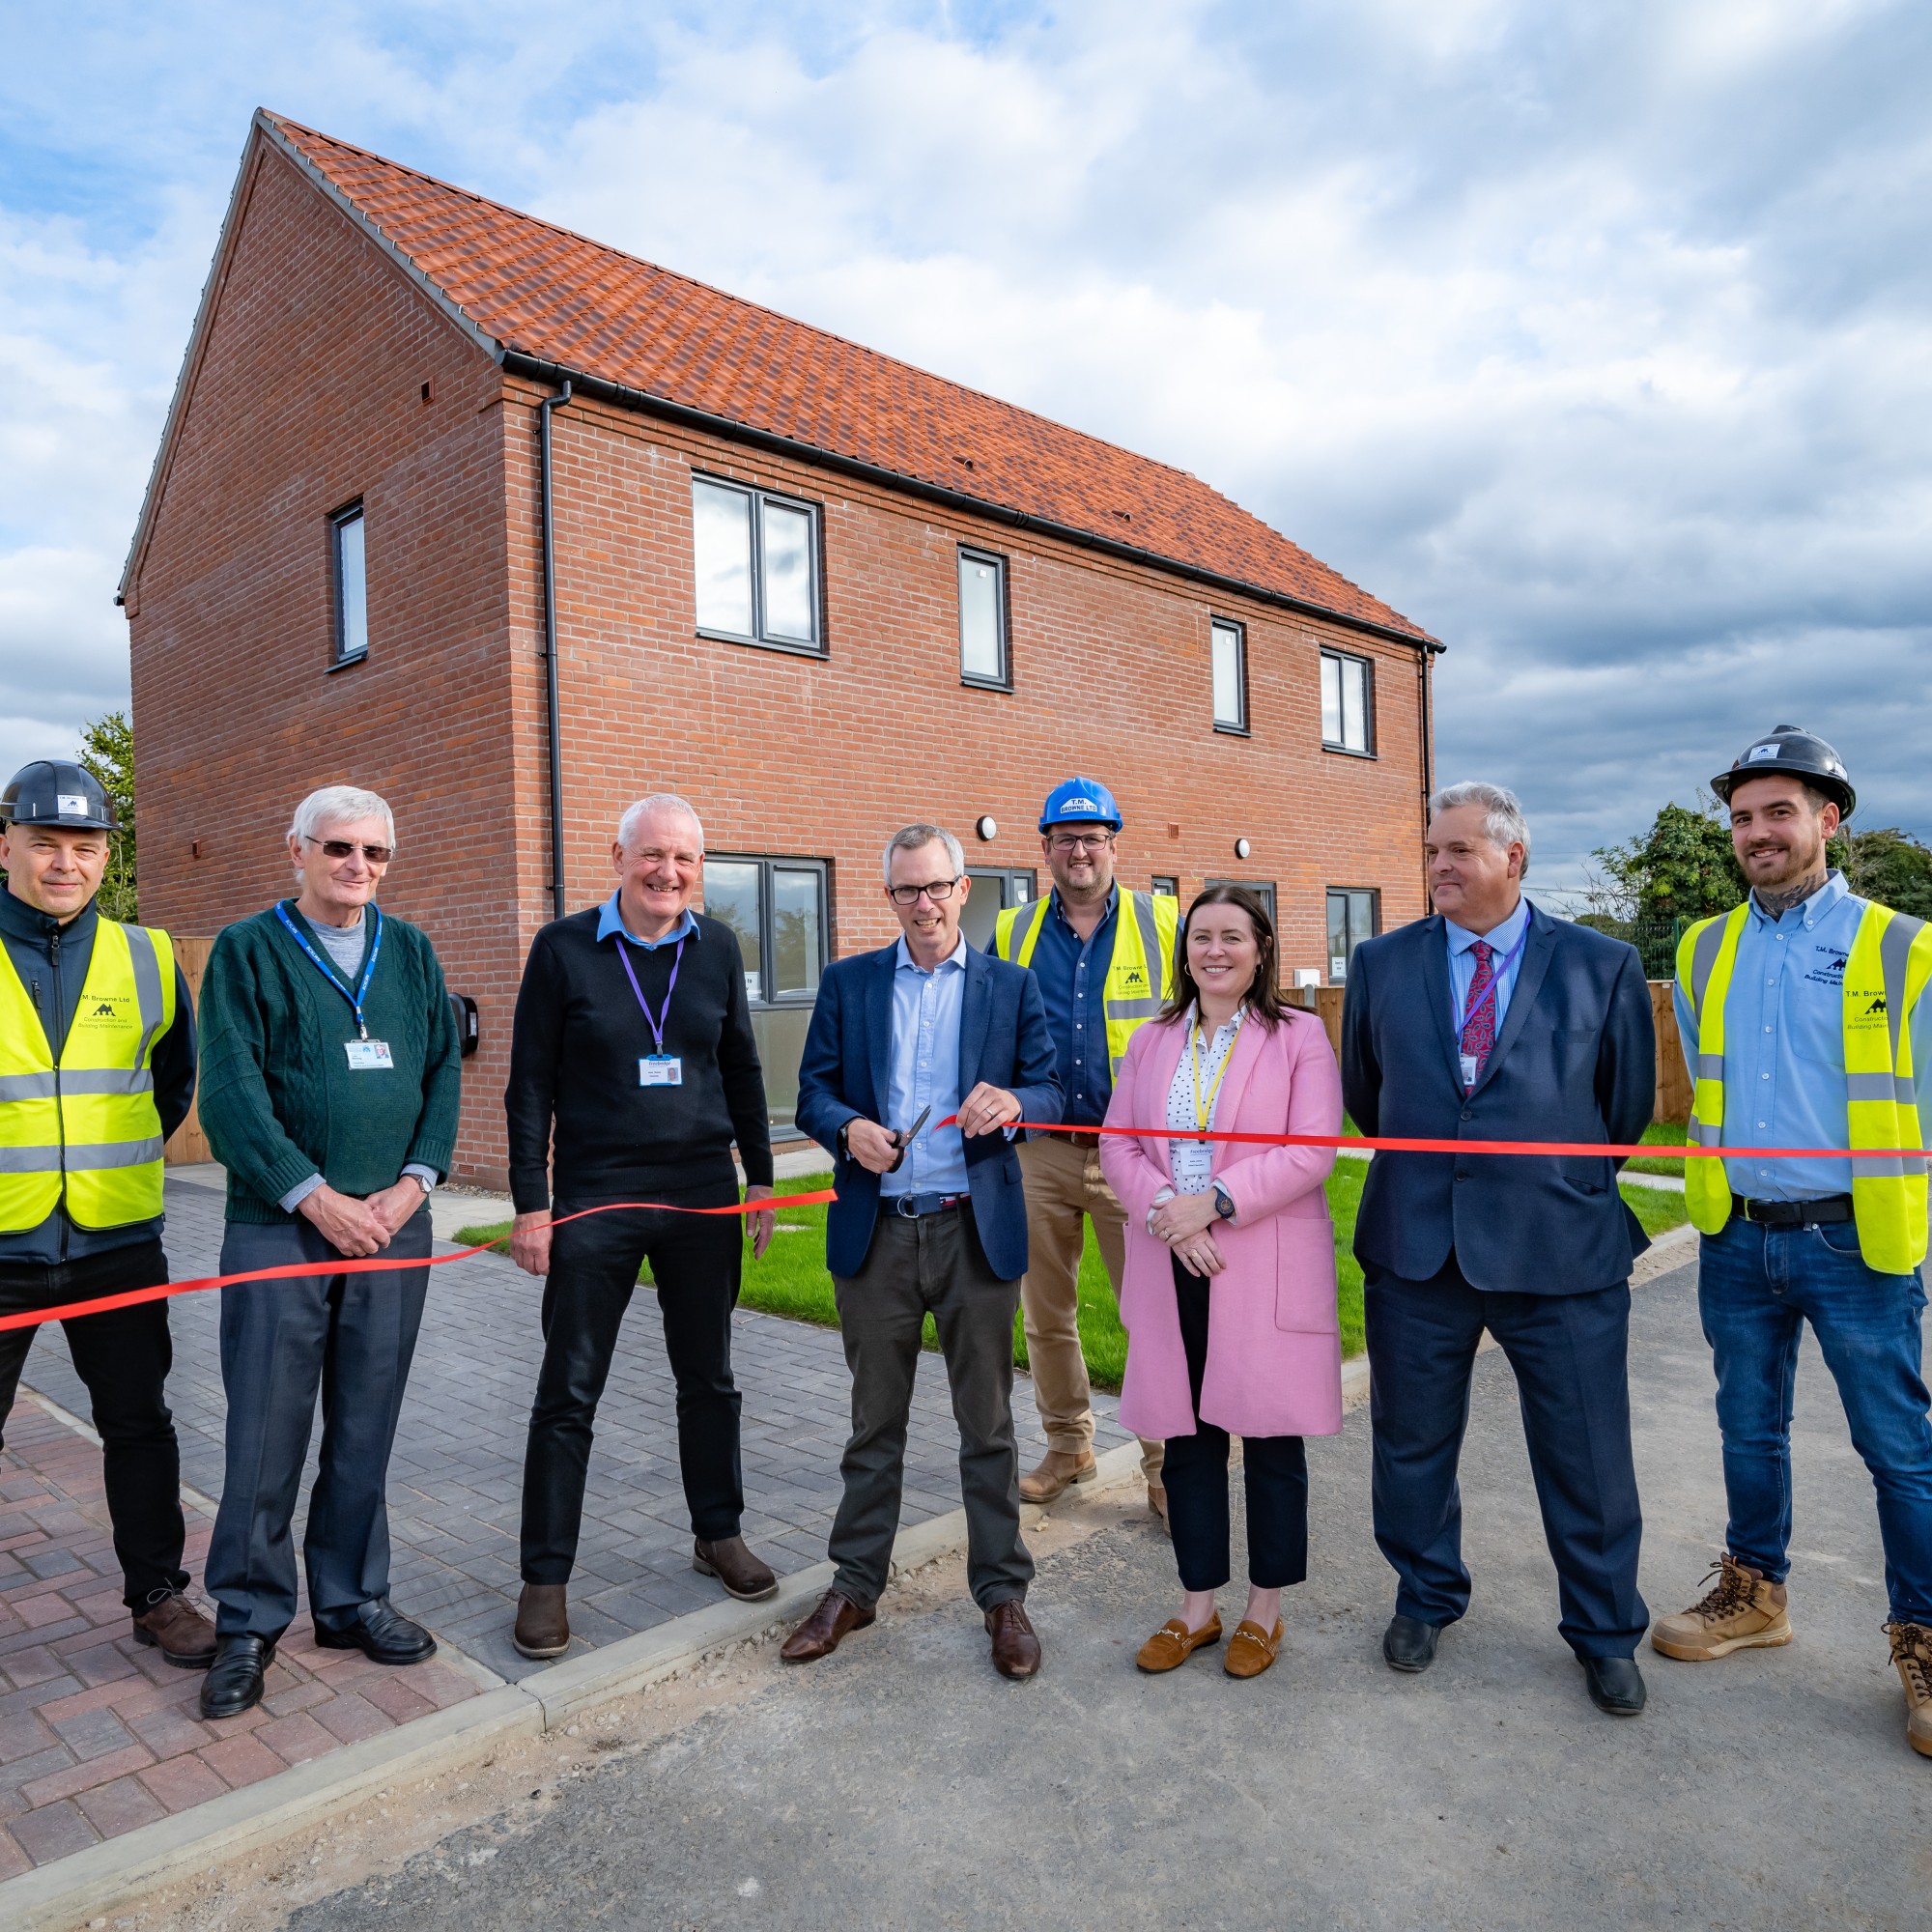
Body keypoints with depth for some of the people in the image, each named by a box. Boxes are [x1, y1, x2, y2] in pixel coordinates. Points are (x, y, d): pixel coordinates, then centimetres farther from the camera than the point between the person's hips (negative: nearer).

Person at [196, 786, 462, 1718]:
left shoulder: (411, 952, 11)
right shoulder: (248, 950, 0)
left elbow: (444, 1071, 8)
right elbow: (230, 1092, -7)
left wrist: (413, 1182, -5)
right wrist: (317, 1197, -13)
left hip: (393, 1225, 3)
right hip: (279, 1225, -3)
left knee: (366, 1429, 11)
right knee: (266, 1432, 3)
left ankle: (351, 1600, 26)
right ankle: (251, 1623, 20)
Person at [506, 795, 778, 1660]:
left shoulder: (717, 947, 4)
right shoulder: (564, 948, -5)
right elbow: (530, 1085, -3)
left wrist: (760, 1175, 9)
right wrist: (530, 1204, -7)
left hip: (703, 1197, 3)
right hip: (596, 1198, -3)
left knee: (708, 1377, 15)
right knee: (569, 1392, 5)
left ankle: (718, 1533, 32)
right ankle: (546, 1575, 19)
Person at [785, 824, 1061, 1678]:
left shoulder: (1012, 986, 5)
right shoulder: (847, 983, 7)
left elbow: (1050, 1093, 2)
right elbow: (813, 1090, 6)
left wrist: (1013, 1102, -21)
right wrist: (848, 1127, -16)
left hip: (977, 1230, -1)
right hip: (876, 1231, 1)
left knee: (988, 1422, 9)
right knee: (874, 1421, 14)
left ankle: (1002, 1593, 25)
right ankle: (854, 1586, 29)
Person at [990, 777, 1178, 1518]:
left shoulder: (1162, 923, 2)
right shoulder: (1012, 934, 8)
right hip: (1039, 1151, 3)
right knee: (1045, 1315, 13)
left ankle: (1165, 1466, 16)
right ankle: (1068, 1447, 32)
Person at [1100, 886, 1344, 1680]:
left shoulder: (1299, 1037, -1)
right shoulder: (1151, 1042, 11)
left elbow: (1311, 1152, -10)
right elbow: (1117, 1144, 6)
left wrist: (1217, 1202, -17)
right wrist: (1167, 1211, -12)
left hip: (1268, 1268, -3)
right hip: (1172, 1269, 4)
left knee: (1270, 1436, 6)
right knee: (1187, 1435, 11)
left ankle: (1264, 1610, 25)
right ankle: (1197, 1605, 28)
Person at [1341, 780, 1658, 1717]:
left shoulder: (1602, 965, -1)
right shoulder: (1383, 963, 3)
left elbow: (1628, 1104, 7)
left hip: (1562, 1249, -1)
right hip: (1415, 1245, 2)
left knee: (1587, 1455, 10)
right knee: (1413, 1443, 15)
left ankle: (1605, 1633, 34)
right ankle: (1424, 1600, 38)